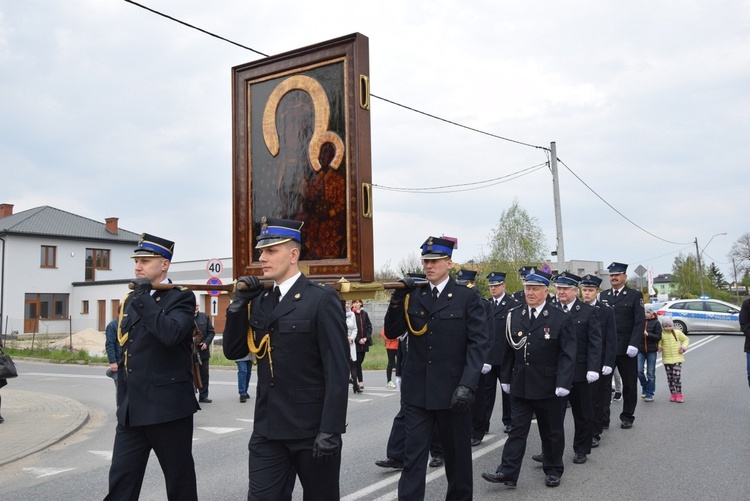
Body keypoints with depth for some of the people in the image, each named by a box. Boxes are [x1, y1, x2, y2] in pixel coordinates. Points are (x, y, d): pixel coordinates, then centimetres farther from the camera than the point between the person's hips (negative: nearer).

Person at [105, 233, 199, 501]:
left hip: (168, 408, -6)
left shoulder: (181, 298, -8)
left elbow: (171, 334, -29)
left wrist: (144, 298, -20)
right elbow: (125, 350, 20)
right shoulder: (131, 300, 14)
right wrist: (123, 399, 19)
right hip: (131, 409, 7)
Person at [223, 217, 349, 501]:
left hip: (312, 428, -5)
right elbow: (233, 351, 8)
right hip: (267, 429, 5)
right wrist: (239, 303, -3)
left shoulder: (322, 299, -11)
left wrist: (331, 430, -18)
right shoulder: (260, 302, 9)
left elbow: (337, 369, -14)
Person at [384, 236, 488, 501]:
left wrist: (467, 384, -19)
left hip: (452, 390, -2)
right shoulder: (413, 296, 7)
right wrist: (398, 298, -12)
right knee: (413, 456, 4)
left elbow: (477, 343, -9)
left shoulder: (468, 297, -3)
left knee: (457, 454, 13)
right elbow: (391, 333, 3)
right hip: (416, 391, 2)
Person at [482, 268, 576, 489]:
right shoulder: (514, 315, 3)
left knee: (552, 432, 12)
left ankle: (553, 470, 28)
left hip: (548, 387, -3)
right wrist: (505, 378, 8)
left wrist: (563, 383, -17)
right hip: (520, 386, 3)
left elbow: (567, 354, -10)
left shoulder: (561, 318, -8)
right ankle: (508, 472, 6)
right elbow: (508, 351, 8)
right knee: (517, 430, 5)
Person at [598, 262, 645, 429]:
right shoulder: (603, 295, 10)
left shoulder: (635, 295, 0)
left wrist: (633, 344, -15)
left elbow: (640, 321, -6)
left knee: (629, 384, 8)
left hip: (626, 349, -2)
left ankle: (627, 417, 21)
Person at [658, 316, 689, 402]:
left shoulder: (678, 333, 1)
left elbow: (686, 339, 14)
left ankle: (679, 394, 3)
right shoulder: (661, 335, -1)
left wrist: (683, 347, -1)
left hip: (677, 358, -1)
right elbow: (659, 343, 8)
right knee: (670, 377, 7)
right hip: (667, 359, 1)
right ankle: (672, 394, 18)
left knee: (677, 376, -8)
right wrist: (659, 348, -14)